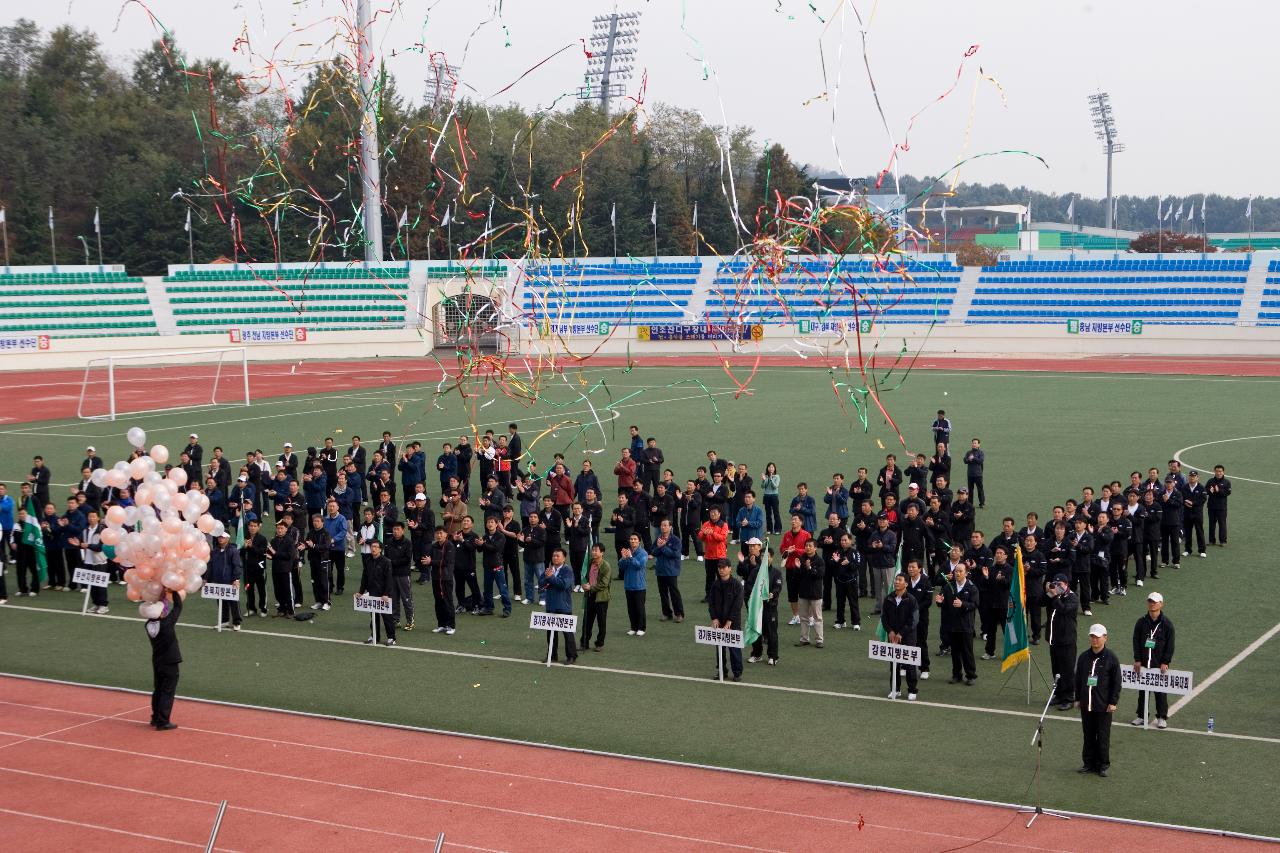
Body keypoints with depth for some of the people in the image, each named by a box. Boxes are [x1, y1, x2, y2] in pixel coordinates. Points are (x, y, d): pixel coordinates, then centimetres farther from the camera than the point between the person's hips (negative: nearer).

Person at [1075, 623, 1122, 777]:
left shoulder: (1111, 658, -5)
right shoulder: (1083, 657, 6)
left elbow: (1117, 682, -3)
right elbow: (1078, 679, 14)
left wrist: (1113, 702, -7)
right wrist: (1077, 699, 12)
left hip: (1103, 705, -4)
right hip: (1086, 704, 4)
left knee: (1103, 736, 3)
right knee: (1088, 735, 10)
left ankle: (1103, 765, 13)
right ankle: (1089, 763, 19)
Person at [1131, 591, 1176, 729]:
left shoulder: (1167, 624, -4)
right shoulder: (1141, 622, 1)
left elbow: (1170, 645, -3)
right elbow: (1136, 641, 2)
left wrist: (1165, 662, -9)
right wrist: (1137, 660, -4)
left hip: (1160, 664, -2)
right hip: (1143, 663, 2)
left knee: (1161, 691, 4)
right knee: (1143, 690, 9)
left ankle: (1162, 717, 14)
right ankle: (1141, 716, 19)